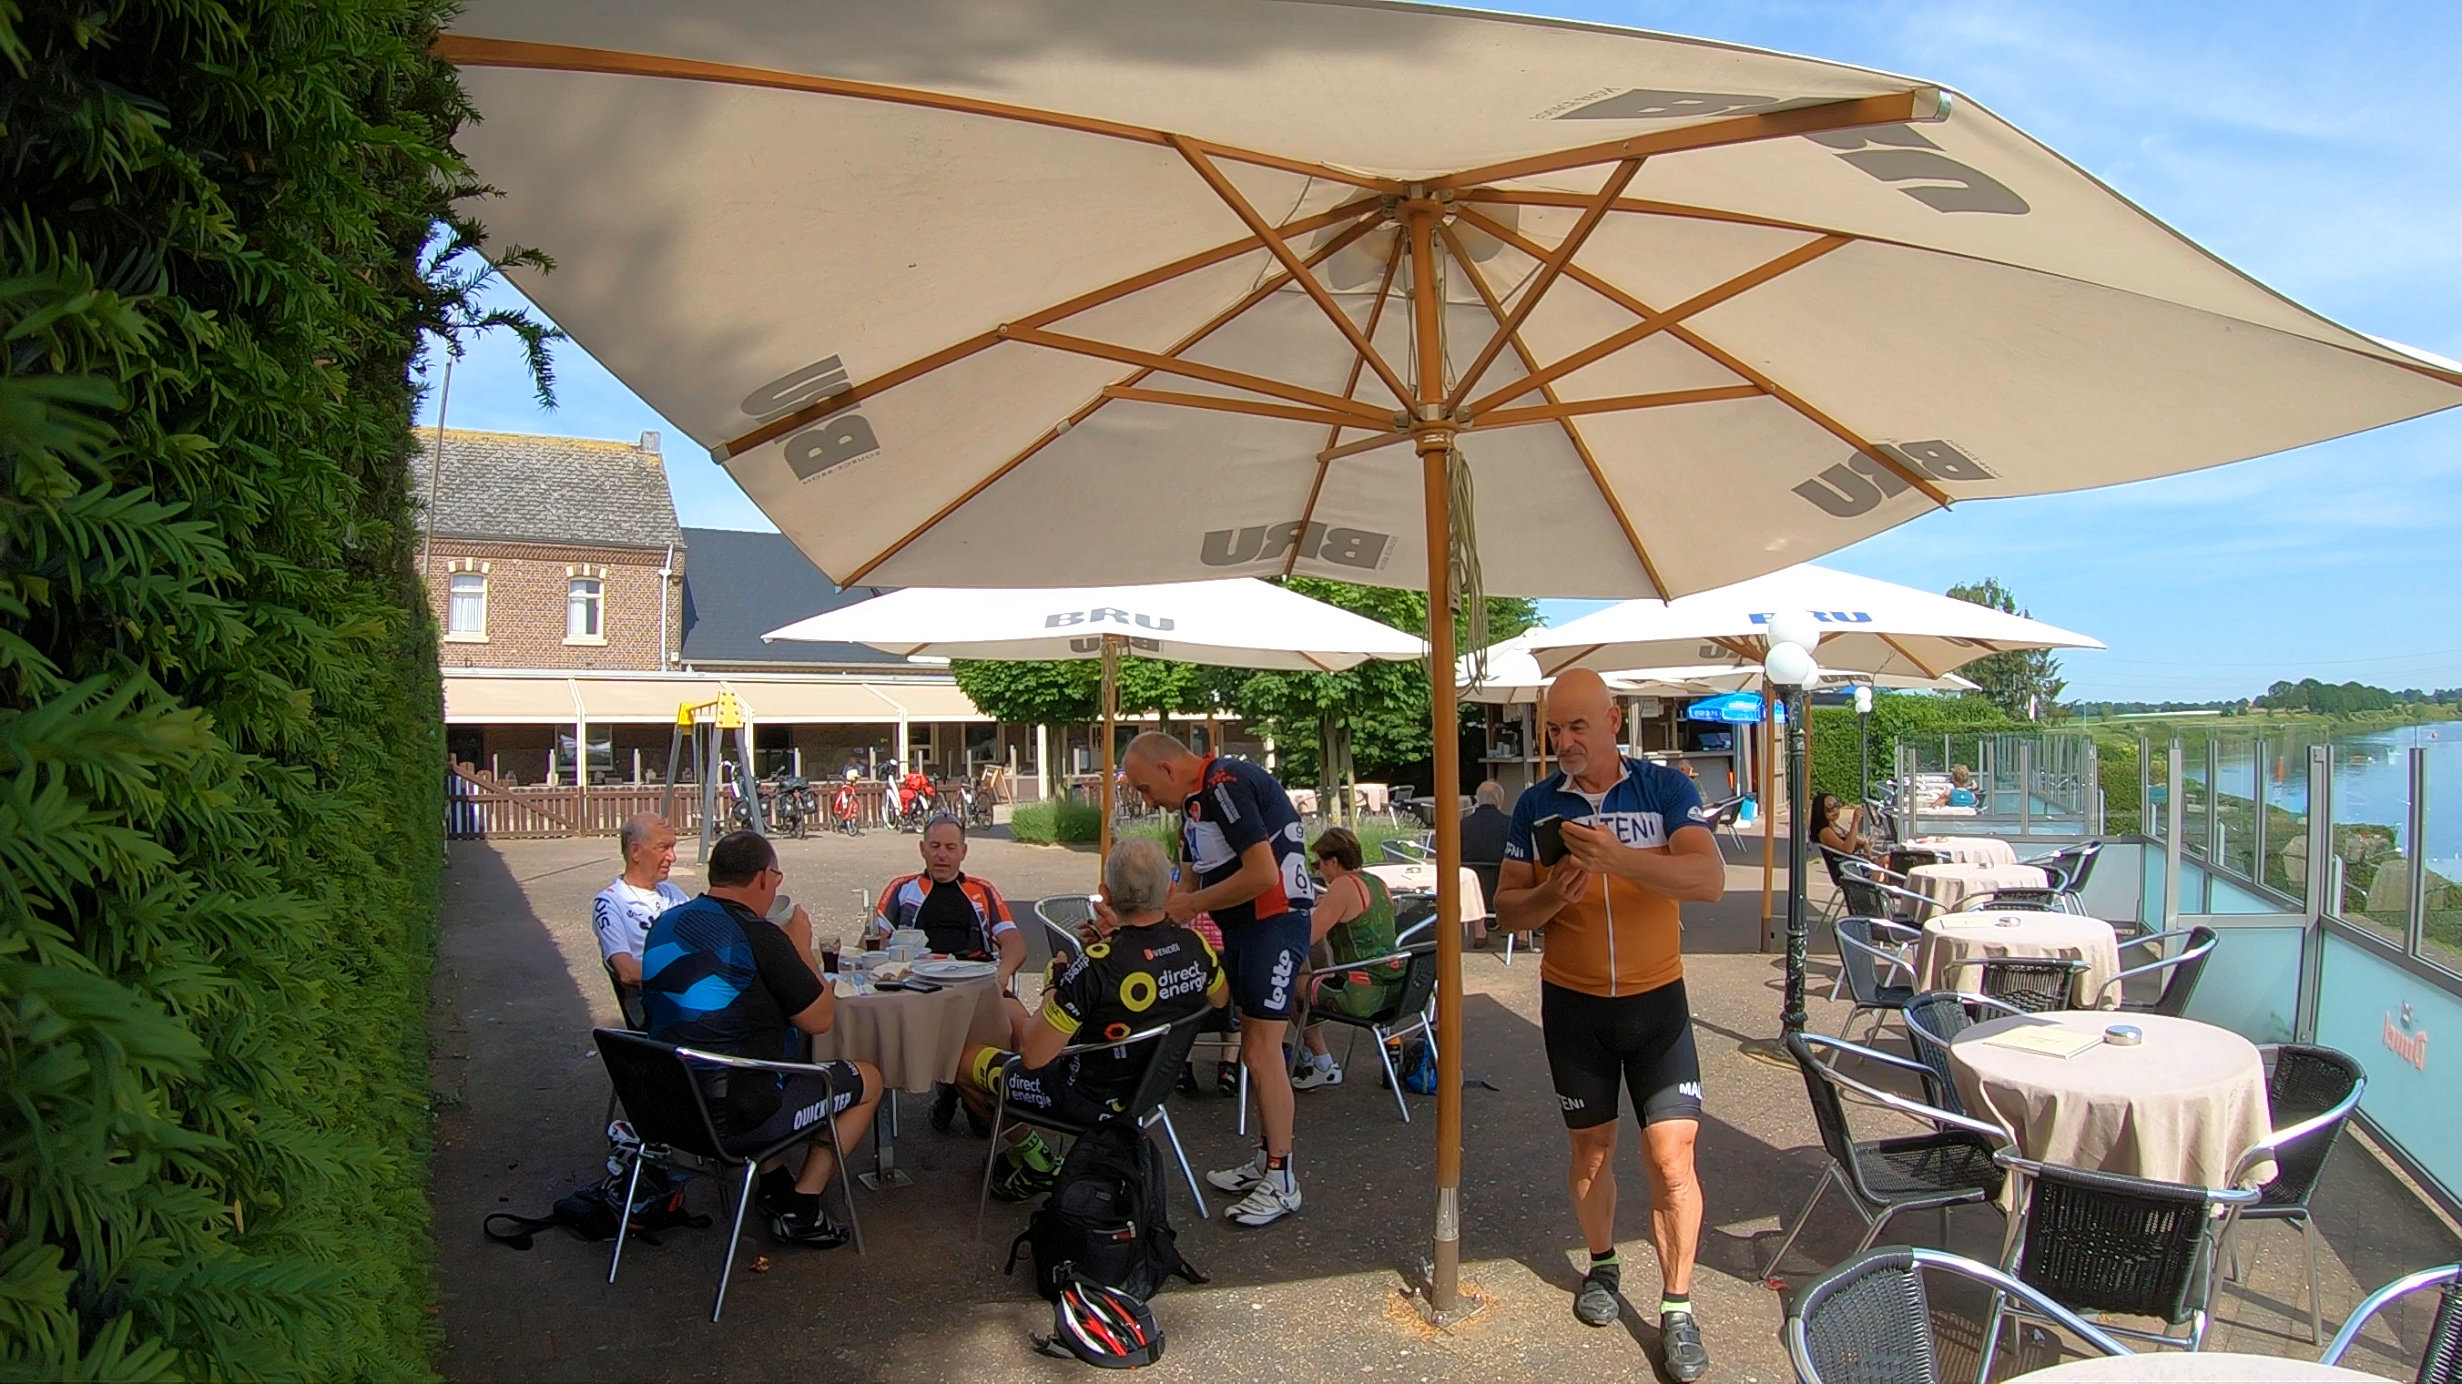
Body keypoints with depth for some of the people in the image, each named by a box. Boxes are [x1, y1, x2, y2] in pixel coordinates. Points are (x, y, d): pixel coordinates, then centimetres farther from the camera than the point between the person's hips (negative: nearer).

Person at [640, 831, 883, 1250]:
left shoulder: (665, 925, 3)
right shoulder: (758, 937, -20)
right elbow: (820, 1019, -12)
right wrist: (801, 945, 1)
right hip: (736, 1117, -8)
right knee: (868, 1079, 11)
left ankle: (773, 1185, 29)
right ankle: (800, 1210, 11)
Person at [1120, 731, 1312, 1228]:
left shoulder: (1227, 784, -18)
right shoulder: (1195, 799, 14)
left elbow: (1263, 874, -25)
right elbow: (1190, 882, 17)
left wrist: (1192, 904, -13)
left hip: (1275, 921, -10)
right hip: (1240, 927, 10)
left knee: (1262, 1048, -8)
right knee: (1253, 1046, 15)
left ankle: (1281, 1182, 1)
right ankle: (1266, 1158, 27)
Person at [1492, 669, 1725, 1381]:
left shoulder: (1665, 788, -7)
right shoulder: (1537, 804, -1)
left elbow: (1710, 879, -20)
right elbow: (1507, 907, 1)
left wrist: (1617, 857, -33)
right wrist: (1552, 895, -21)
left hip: (1656, 1000, -2)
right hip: (1573, 1003, 2)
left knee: (1671, 1157, -6)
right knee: (1591, 1148, 14)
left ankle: (1677, 1310, 11)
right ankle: (1602, 1266, 37)